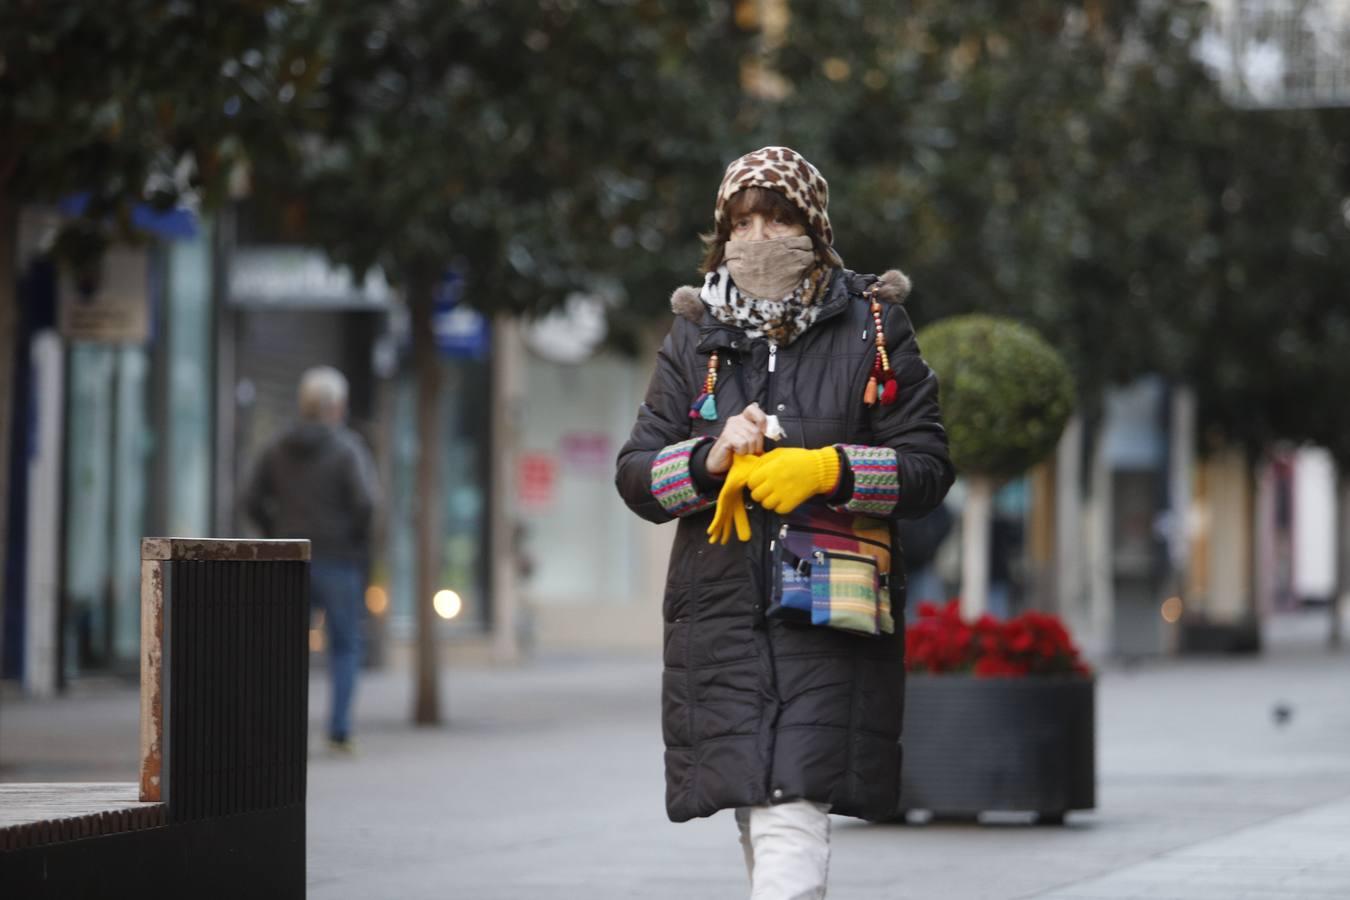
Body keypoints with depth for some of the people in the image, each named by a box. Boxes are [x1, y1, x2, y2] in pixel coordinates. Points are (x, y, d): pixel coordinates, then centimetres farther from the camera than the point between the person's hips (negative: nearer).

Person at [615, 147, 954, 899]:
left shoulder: (872, 329, 4)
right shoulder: (694, 338, 12)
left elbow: (929, 468, 0)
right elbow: (636, 476, 9)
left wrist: (828, 471, -14)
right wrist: (708, 461, -10)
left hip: (829, 612, -3)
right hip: (718, 609, 3)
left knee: (790, 816, -16)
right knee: (756, 817, 6)